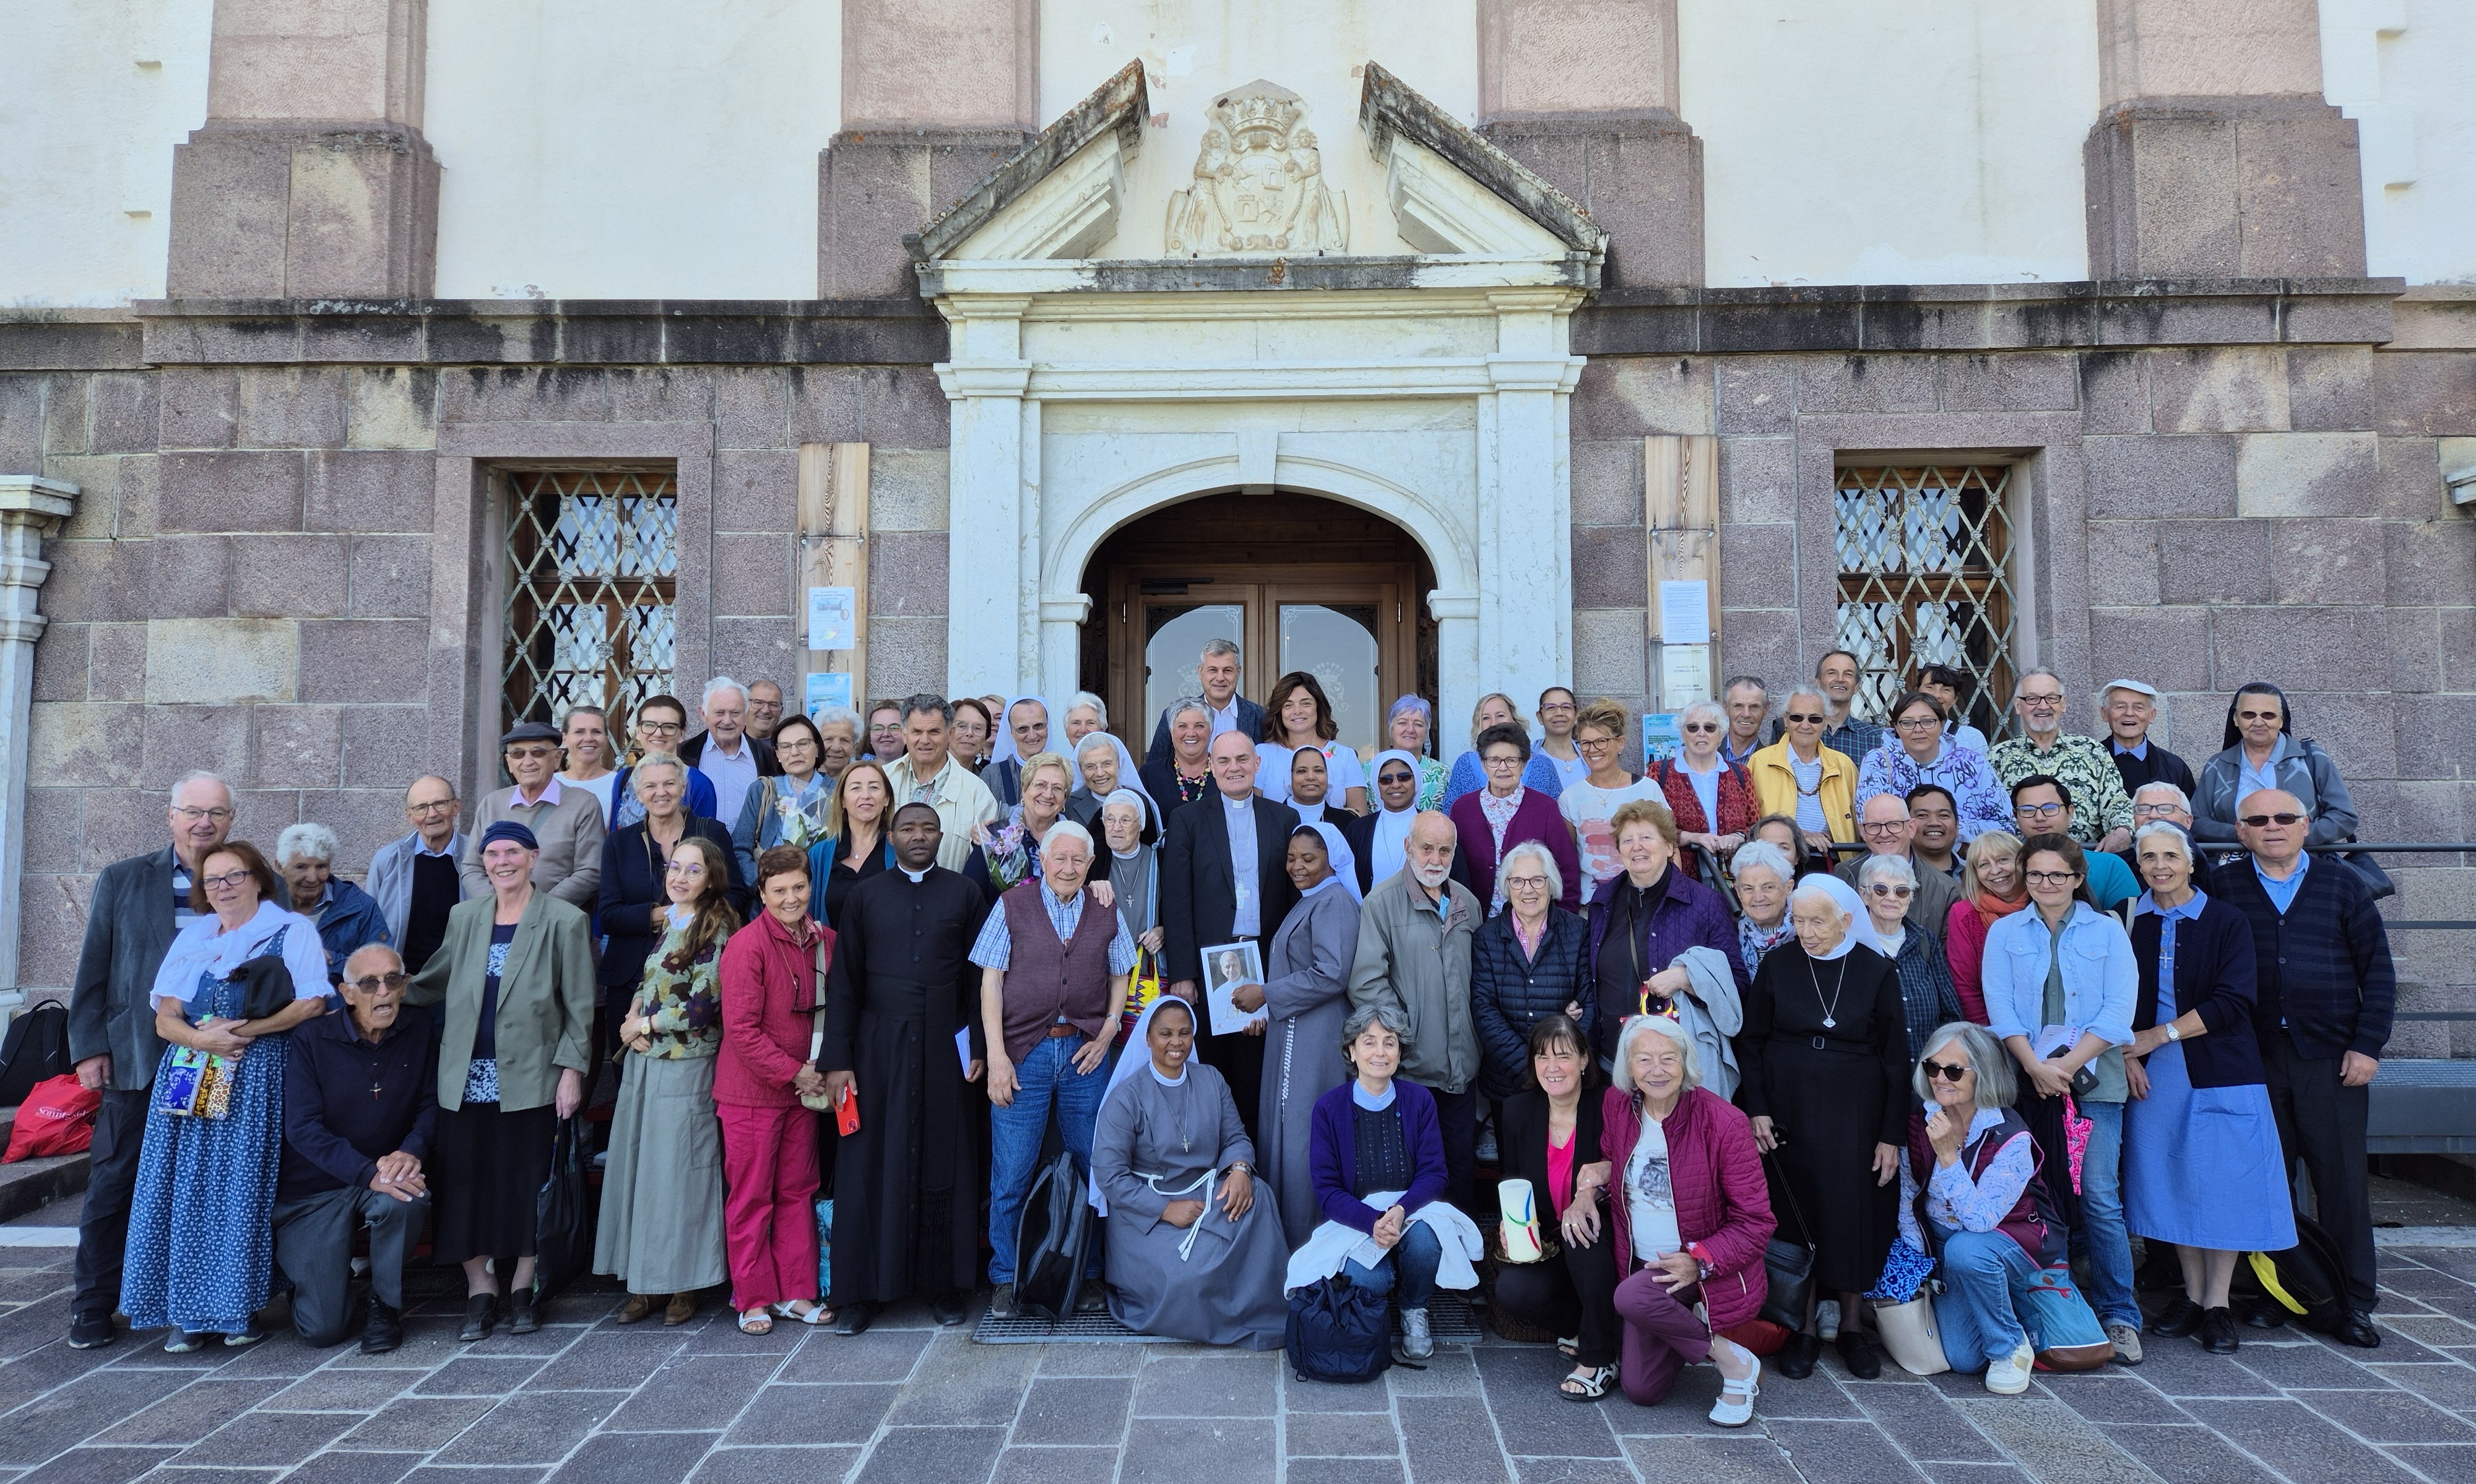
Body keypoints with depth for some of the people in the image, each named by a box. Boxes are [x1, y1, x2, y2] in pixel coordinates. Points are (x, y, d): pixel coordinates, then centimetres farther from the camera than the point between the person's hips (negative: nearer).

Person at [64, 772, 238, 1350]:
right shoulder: (122, 880, 5)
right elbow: (93, 970, 5)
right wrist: (90, 1048, -1)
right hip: (136, 1062, 0)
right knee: (112, 1186, 5)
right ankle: (92, 1311, 17)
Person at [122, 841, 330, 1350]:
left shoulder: (292, 930, 4)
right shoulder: (191, 937, 17)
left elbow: (312, 1003, -8)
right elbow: (165, 1018, 8)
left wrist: (242, 1030, -14)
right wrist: (202, 1039, -12)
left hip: (254, 1081, -4)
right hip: (189, 1078, 4)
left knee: (243, 1188, -6)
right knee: (188, 1189, 0)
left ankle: (239, 1308, 1)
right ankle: (187, 1311, 6)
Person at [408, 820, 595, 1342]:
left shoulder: (564, 921, -1)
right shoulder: (463, 917, 11)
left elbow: (580, 1005, -2)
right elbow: (431, 984, 20)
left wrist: (572, 1070, -7)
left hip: (530, 1077, -3)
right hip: (467, 1077, 3)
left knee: (526, 1184, 2)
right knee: (466, 1186, 2)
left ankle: (521, 1289, 16)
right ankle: (480, 1291, 14)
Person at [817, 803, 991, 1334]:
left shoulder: (965, 894, 5)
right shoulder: (864, 896, 6)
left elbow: (978, 976, 4)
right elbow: (842, 982, 3)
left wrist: (979, 1047, -2)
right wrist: (837, 1059, -3)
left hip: (945, 1046, 0)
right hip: (879, 1046, 0)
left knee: (944, 1164, 5)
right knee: (871, 1164, 2)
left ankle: (946, 1283, 16)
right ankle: (861, 1290, 12)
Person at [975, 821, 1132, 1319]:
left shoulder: (1106, 914, 9)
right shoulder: (1012, 906, 2)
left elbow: (1120, 978, 15)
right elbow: (990, 982, -1)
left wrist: (1106, 1035, 0)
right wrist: (996, 1055, -8)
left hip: (1084, 1053, 2)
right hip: (1024, 1053, -2)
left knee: (1092, 1166, 6)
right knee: (1011, 1174, 0)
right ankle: (1005, 1279, 14)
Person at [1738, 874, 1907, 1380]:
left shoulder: (1877, 972, -3)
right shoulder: (1777, 965, -1)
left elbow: (1895, 1057, 0)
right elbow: (1751, 1042, 3)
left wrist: (1891, 1134, -3)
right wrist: (1756, 1109, -6)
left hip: (1854, 1113, 0)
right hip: (1790, 1110, 1)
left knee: (1854, 1215, 2)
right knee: (1797, 1212, 3)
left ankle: (1851, 1325, 19)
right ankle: (1804, 1327, 14)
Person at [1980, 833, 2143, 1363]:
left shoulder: (2107, 931, 6)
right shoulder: (2004, 933, 9)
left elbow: (2118, 1011, -3)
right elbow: (2000, 1008, 1)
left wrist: (2067, 1066, -12)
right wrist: (2036, 1066, -12)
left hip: (2093, 1079, -1)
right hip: (2027, 1079, 1)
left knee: (2099, 1197, -5)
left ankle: (2119, 1316, 4)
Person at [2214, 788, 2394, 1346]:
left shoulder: (2342, 884, 7)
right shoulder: (2222, 887, 4)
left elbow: (2377, 967, 5)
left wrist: (2368, 1044, -2)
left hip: (2331, 1057, 0)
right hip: (2255, 1058, 0)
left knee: (2342, 1179, 2)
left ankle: (2353, 1303, 11)